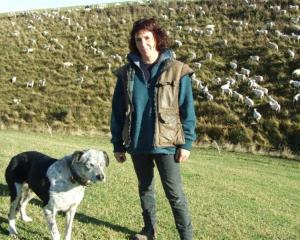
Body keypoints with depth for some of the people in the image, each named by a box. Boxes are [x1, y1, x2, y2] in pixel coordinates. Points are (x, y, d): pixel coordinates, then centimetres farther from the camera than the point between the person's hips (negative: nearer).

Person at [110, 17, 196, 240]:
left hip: (165, 143, -4)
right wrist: (118, 144, 5)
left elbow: (187, 110, -5)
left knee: (175, 193, -2)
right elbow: (118, 111, 6)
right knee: (145, 188, 18)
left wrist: (186, 143, -9)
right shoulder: (127, 72, 3)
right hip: (137, 144, 4)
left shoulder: (176, 70, -6)